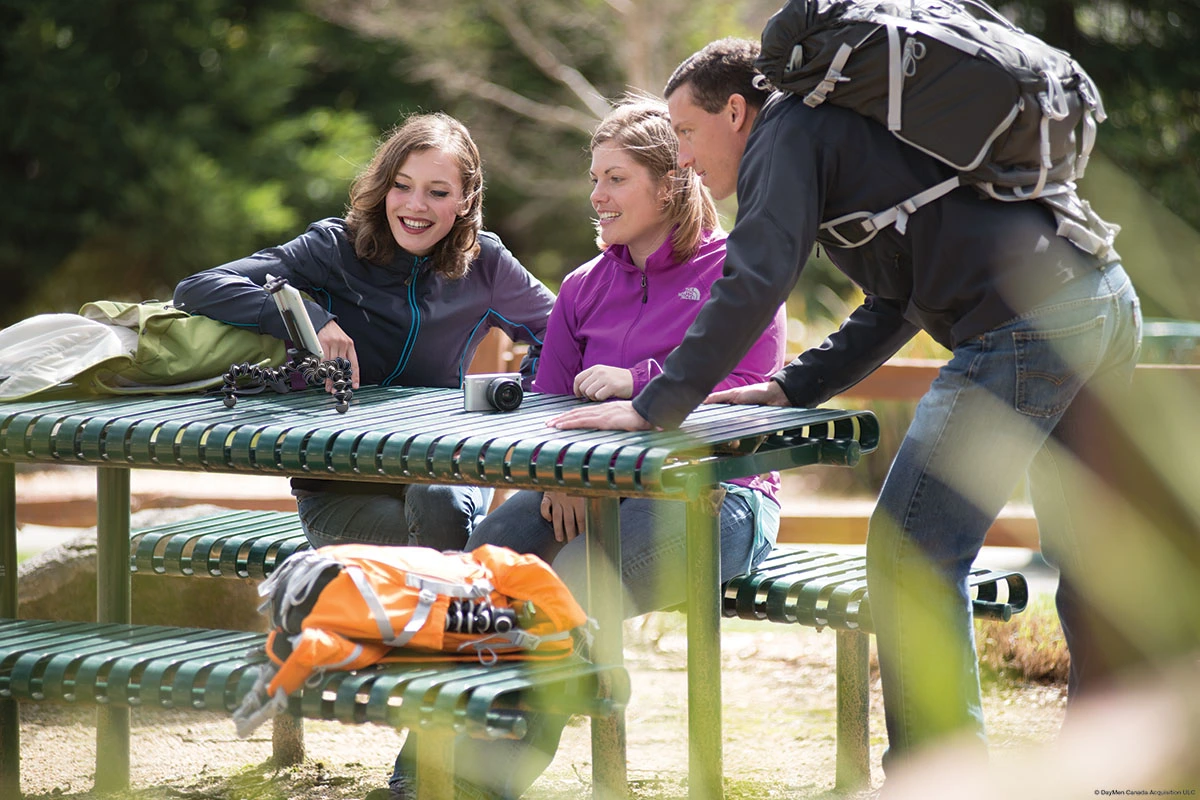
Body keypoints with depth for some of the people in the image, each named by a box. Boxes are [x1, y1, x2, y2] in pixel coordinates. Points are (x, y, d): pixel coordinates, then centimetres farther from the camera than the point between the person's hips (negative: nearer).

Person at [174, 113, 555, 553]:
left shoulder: (483, 264, 1)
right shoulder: (335, 249, -7)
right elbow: (196, 289, -17)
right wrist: (309, 318, -29)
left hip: (442, 463, 3)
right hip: (338, 488, -2)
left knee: (438, 503, -34)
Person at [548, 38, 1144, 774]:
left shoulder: (788, 133, 1)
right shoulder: (845, 130, 29)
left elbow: (754, 283, -11)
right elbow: (897, 305, 31)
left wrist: (657, 406, -9)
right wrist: (788, 389, 25)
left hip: (1026, 323, -10)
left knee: (912, 553, -5)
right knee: (1084, 554, 16)